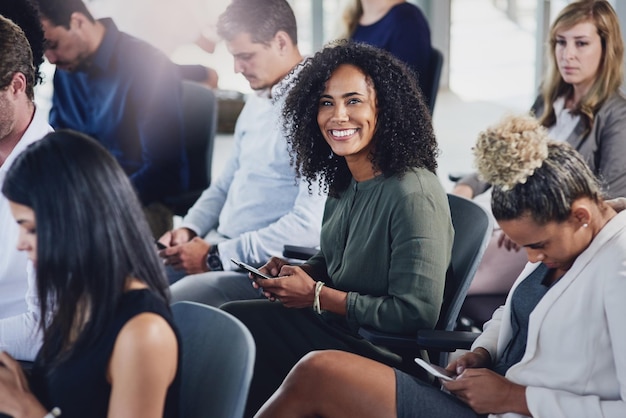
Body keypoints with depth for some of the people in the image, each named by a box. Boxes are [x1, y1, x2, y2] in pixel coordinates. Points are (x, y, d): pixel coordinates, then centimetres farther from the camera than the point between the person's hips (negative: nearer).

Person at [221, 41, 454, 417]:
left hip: (383, 352, -8)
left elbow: (418, 313, -24)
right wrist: (295, 273, -2)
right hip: (337, 323, 8)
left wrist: (317, 296, -18)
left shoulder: (412, 195, -22)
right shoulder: (345, 181, 4)